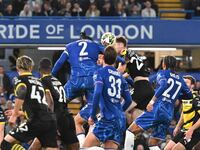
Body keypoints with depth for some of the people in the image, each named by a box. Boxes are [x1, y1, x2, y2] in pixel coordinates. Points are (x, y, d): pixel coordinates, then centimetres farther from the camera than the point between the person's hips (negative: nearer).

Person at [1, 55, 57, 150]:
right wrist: (19, 113, 48)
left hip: (36, 121, -6)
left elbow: (21, 92, -16)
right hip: (50, 120, 6)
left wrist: (14, 115, -9)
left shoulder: (20, 79, 8)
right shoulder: (38, 81, 28)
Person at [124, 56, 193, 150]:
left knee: (130, 131, -5)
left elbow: (164, 85, -16)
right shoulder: (180, 79, 19)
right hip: (169, 115, 6)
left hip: (157, 110, -6)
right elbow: (189, 95, 24)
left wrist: (152, 101, -21)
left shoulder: (162, 73, 4)